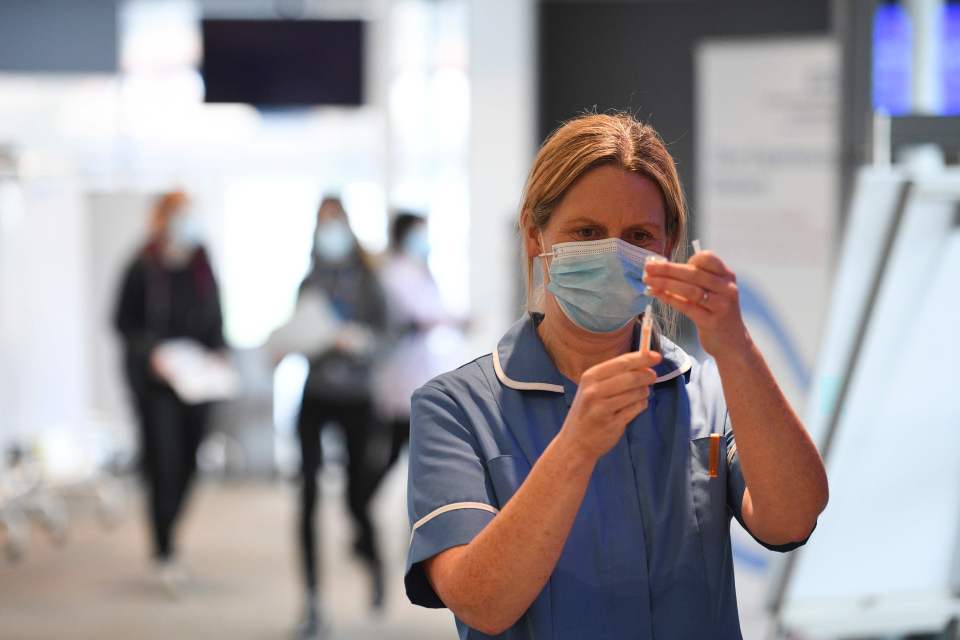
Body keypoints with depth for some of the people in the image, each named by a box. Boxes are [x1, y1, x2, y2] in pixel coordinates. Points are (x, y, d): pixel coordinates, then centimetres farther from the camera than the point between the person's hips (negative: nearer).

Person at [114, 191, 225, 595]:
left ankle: (165, 537, 25)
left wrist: (216, 352, -2)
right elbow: (123, 322, -4)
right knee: (164, 461, -9)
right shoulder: (142, 269, -8)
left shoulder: (202, 266, 4)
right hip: (154, 380, -4)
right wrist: (151, 350, -17)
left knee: (187, 463, 7)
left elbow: (215, 318, 13)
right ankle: (165, 553, -3)